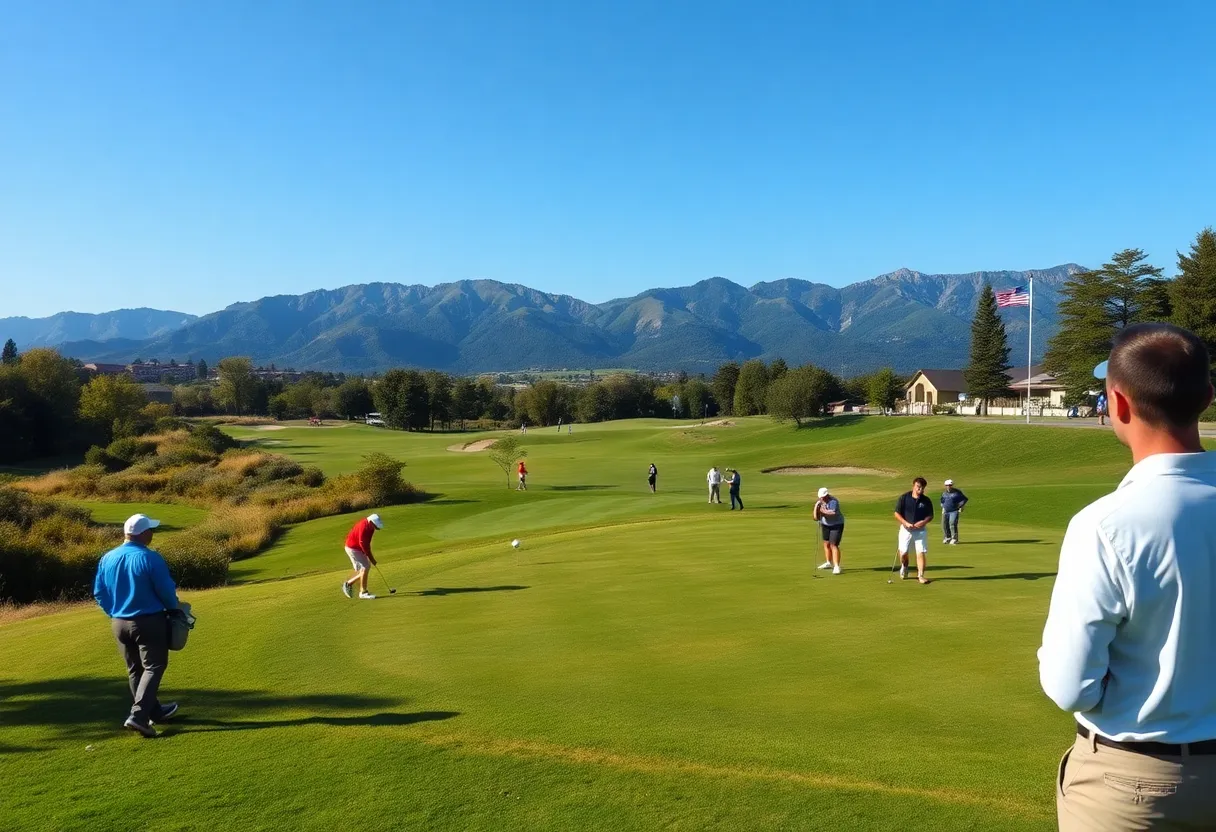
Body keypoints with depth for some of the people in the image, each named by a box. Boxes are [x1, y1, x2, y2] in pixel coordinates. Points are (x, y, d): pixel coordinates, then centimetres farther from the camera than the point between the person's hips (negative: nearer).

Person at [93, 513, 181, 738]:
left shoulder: (107, 558, 0)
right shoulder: (150, 558, -19)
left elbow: (99, 593, 8)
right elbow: (167, 591, -13)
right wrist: (174, 609, 7)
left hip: (118, 623, 7)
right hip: (149, 622, -7)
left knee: (134, 670, 17)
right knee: (153, 668, 2)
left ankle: (155, 712, 29)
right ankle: (138, 716, -10)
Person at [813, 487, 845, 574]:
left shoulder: (833, 502, -26)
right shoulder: (820, 501, -5)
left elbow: (833, 513, -41)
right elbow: (816, 516, -5)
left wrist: (823, 511, -28)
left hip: (836, 525, -7)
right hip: (825, 525, 7)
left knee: (833, 545, -16)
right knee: (826, 544, 17)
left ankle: (836, 567, -17)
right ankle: (828, 563, 35)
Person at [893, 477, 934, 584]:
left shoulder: (926, 501, -3)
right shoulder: (904, 498, -6)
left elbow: (930, 515, 6)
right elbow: (897, 514, -4)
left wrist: (924, 522, -15)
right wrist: (906, 523, -17)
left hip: (920, 530, 0)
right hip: (906, 529, 0)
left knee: (921, 553, -7)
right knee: (903, 552, 6)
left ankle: (920, 575, 1)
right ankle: (904, 567, 36)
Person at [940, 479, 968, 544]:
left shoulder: (957, 492, -4)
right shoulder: (944, 493, 12)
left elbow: (964, 499, 1)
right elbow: (942, 500, 29)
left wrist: (960, 507, -5)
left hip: (954, 511, -6)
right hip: (945, 512, 6)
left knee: (952, 524, -17)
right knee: (944, 525, 6)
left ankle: (954, 539, -12)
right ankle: (947, 537, 23)